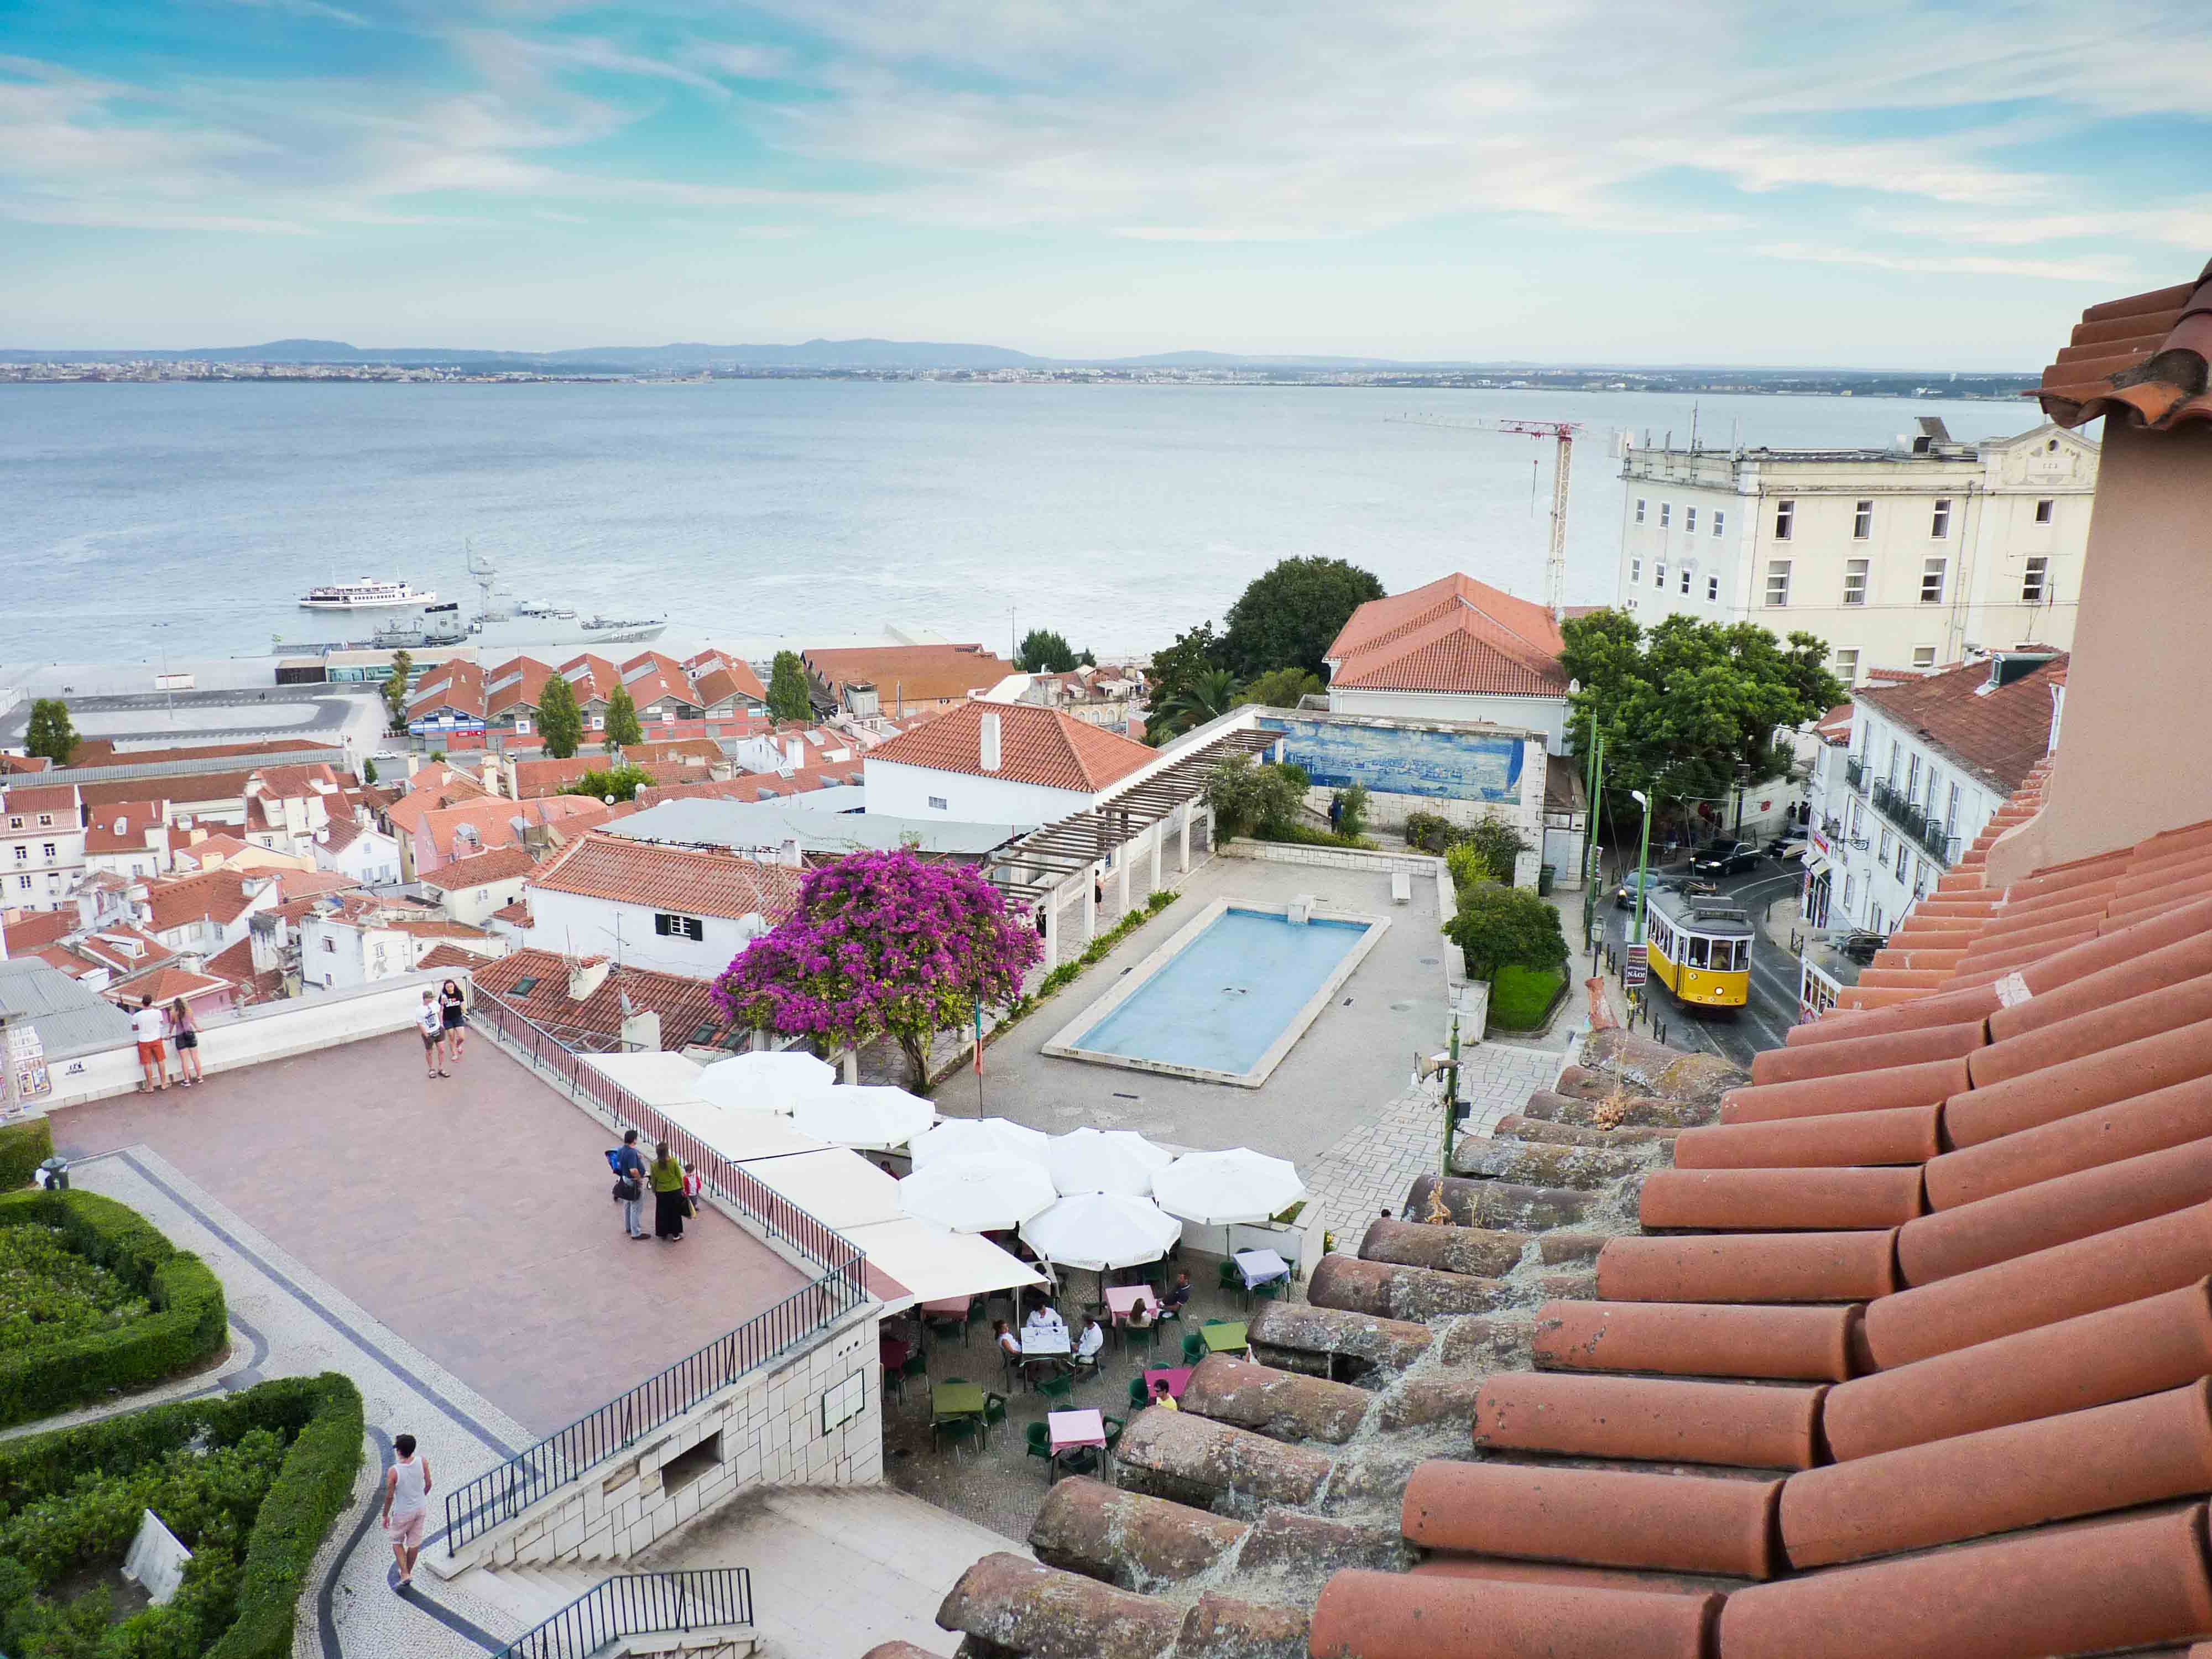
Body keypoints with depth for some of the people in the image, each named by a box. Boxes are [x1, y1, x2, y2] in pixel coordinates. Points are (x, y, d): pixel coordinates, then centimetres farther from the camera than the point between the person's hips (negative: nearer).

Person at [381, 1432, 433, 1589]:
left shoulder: (393, 1472, -27)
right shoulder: (423, 1462, -17)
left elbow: (389, 1496, -16)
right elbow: (428, 1485, -3)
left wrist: (385, 1515, 0)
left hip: (403, 1513, -4)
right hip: (420, 1509, 4)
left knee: (397, 1541, 21)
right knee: (415, 1542, 20)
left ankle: (405, 1574, 12)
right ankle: (409, 1572, 38)